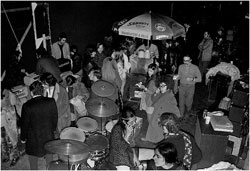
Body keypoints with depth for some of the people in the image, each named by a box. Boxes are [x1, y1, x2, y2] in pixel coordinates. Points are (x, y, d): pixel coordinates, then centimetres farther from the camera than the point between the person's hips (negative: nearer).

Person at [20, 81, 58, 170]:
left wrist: (23, 138, 6)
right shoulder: (51, 102, -15)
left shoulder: (27, 106, -21)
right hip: (49, 136, 2)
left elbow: (24, 124, -10)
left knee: (33, 163, 19)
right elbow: (55, 118, -5)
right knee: (49, 159, 22)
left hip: (33, 139, -2)